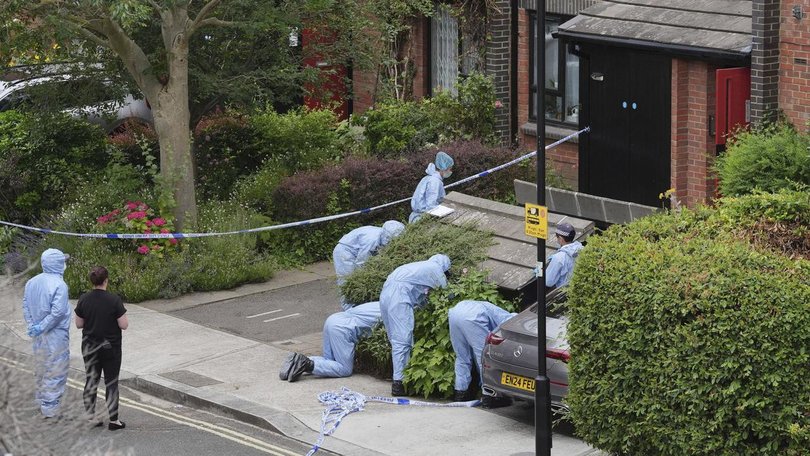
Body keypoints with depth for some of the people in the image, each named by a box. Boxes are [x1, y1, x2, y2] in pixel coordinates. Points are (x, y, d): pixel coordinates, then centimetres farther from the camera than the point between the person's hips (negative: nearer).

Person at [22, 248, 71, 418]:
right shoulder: (59, 285, -19)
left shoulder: (32, 282, 4)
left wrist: (32, 325, 2)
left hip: (39, 336, 8)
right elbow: (58, 311, -24)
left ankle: (42, 403, 31)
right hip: (56, 335, -8)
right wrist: (42, 327, -16)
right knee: (55, 373, 0)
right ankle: (50, 411, 3)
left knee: (41, 370, 19)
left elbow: (25, 305, 6)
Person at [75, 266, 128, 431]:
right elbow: (124, 325, -14)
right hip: (110, 347, -3)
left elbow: (79, 324, 1)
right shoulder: (114, 300, -17)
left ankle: (90, 417, 16)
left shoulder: (84, 299, -6)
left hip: (89, 347, 3)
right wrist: (122, 315, 5)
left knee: (90, 381, 13)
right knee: (111, 382, 6)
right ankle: (113, 420, 9)